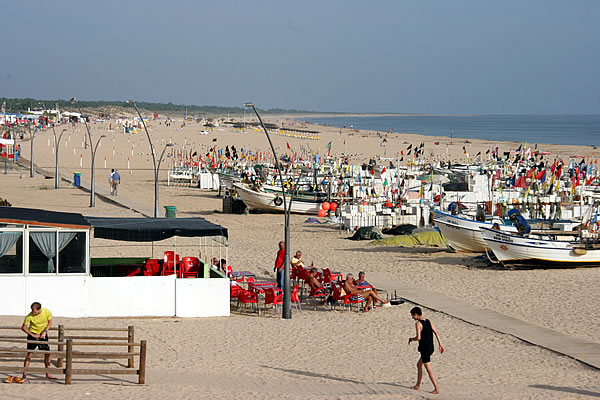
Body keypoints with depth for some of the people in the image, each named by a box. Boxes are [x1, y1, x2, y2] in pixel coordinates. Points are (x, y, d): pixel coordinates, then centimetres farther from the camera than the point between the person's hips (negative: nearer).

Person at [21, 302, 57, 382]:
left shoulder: (47, 312, -17)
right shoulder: (29, 316, -24)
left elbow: (50, 322, -1)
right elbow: (23, 328, -14)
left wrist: (45, 332, -14)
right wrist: (33, 335, -20)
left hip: (43, 334, 3)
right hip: (33, 334, -3)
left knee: (47, 353, 4)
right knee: (30, 354, -12)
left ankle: (48, 375, 17)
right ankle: (24, 376, -10)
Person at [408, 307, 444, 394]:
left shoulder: (418, 323, -14)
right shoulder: (428, 322, 8)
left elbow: (418, 338, -23)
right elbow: (436, 333, 5)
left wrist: (410, 339, -4)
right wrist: (440, 344, 6)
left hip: (424, 349, -9)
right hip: (431, 348, 9)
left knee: (429, 370, -4)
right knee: (419, 365, 24)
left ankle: (437, 389, -6)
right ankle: (418, 385, 32)